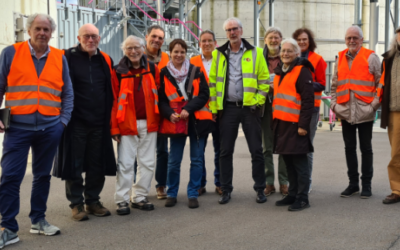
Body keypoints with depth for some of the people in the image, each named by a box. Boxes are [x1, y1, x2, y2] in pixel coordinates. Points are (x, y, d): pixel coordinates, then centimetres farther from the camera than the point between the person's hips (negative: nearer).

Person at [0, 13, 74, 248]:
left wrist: (64, 120, 0)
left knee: (43, 175, 11)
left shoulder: (60, 58, 7)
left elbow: (68, 93, 10)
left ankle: (38, 220, 25)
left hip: (50, 128, 2)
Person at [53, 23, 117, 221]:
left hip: (99, 123, 4)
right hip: (75, 122, -4)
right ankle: (76, 203, 14)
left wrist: (109, 119, 9)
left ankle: (93, 201, 24)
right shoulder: (68, 58, -1)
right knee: (74, 164, 3)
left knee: (97, 165, 10)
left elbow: (111, 91, 14)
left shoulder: (105, 60, 11)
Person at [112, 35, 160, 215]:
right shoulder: (118, 71, -2)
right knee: (125, 164, -1)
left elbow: (159, 94, 11)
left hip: (149, 123, 3)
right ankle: (122, 200, 9)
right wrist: (114, 127, -8)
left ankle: (139, 197, 22)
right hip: (127, 125, -3)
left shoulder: (152, 69, 6)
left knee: (147, 163, 9)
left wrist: (158, 118, 4)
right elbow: (114, 100, -3)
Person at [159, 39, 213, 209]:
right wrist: (170, 114, -15)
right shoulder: (164, 74, 3)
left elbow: (204, 94, -3)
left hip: (197, 120, 0)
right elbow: (161, 99, 3)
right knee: (174, 161, 2)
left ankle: (193, 194, 16)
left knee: (197, 160, 5)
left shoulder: (196, 71, 3)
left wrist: (188, 109, -15)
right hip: (176, 122, 0)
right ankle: (171, 194, 18)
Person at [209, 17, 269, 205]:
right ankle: (226, 190, 16)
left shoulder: (255, 53, 3)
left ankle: (260, 189, 15)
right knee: (225, 151, 5)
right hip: (227, 108, 2)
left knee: (256, 150, 3)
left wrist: (258, 101, -7)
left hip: (250, 107, -1)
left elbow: (264, 80, 2)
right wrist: (214, 107, 1)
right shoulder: (218, 54, 9)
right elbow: (212, 82, 8)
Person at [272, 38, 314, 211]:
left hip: (295, 125, -8)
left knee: (299, 162, -2)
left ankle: (302, 198, 5)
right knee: (288, 162, 13)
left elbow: (308, 100, -13)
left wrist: (303, 125, -17)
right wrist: (275, 121, 19)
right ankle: (292, 194, 23)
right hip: (281, 124, 8)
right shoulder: (279, 72, 18)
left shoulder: (302, 71, -8)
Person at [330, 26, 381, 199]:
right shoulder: (340, 59, 11)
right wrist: (334, 104, 6)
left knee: (365, 148, 5)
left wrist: (375, 103, -9)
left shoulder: (371, 57, -1)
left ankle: (366, 184, 16)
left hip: (364, 112, -4)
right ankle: (353, 183, 21)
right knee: (349, 148, 10)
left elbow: (381, 83, -1)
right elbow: (334, 85, 16)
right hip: (345, 113, 4)